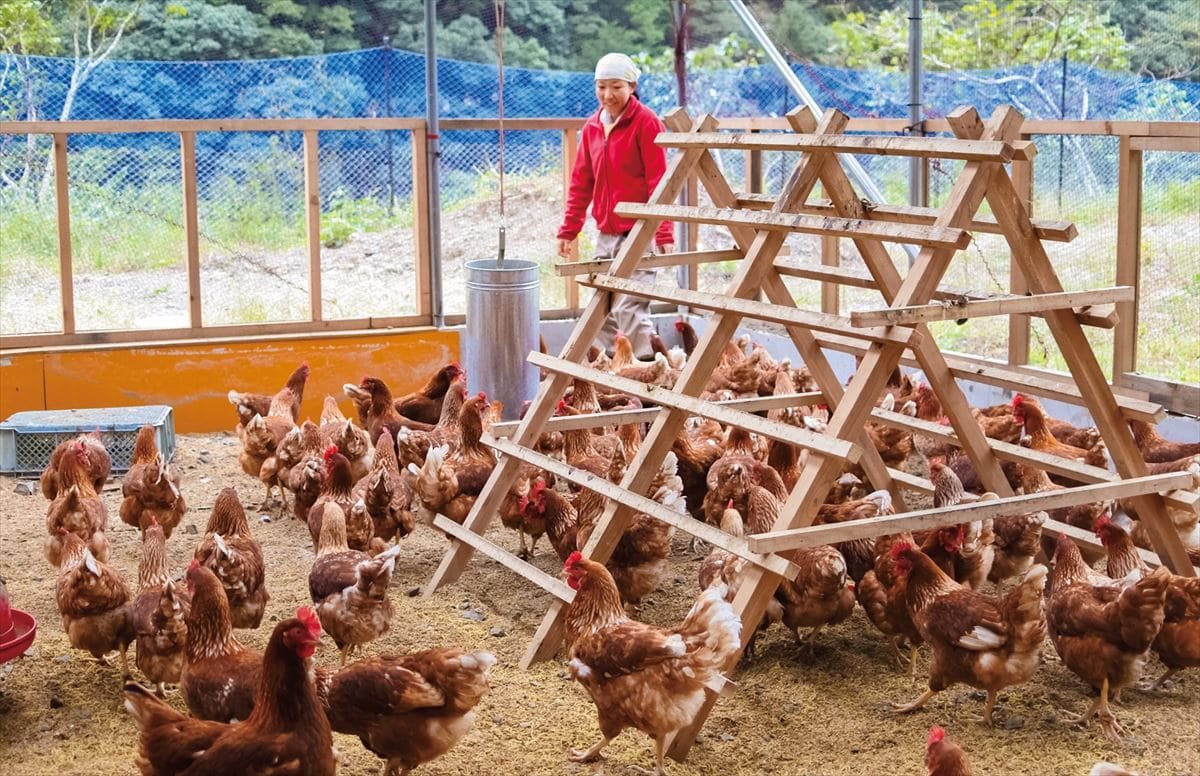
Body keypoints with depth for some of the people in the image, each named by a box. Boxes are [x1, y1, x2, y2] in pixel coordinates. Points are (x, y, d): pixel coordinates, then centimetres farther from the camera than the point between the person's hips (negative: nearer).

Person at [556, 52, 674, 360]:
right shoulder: (592, 127, 12)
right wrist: (568, 230, 14)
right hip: (605, 235, 7)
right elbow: (581, 182, 17)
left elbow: (658, 181, -11)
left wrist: (664, 233, -16)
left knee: (630, 309, -13)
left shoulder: (646, 123, -7)